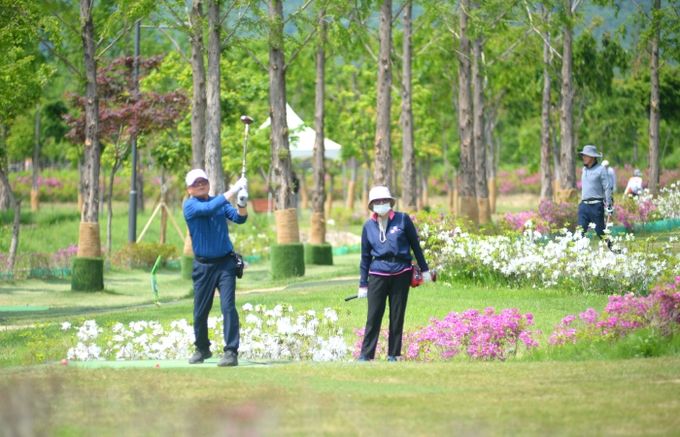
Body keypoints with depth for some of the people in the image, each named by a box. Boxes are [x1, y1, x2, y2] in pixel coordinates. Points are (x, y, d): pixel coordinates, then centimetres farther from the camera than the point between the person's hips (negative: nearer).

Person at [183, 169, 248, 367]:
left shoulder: (221, 201, 7)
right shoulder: (190, 205, -5)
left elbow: (239, 218, -6)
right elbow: (209, 209, -24)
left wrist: (242, 205, -28)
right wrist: (233, 191, -29)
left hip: (225, 263, 1)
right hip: (203, 266, -1)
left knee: (228, 306, -12)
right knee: (200, 311, 7)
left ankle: (231, 352, -14)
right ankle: (202, 349, 28)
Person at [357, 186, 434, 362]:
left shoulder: (402, 220, 0)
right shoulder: (369, 226, 6)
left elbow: (415, 245, 7)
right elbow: (365, 256, 10)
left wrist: (424, 269, 7)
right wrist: (363, 284, 9)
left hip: (401, 273, 0)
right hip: (378, 274, 0)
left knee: (397, 316, 4)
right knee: (373, 317, -4)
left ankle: (393, 354, 12)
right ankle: (365, 354, -2)